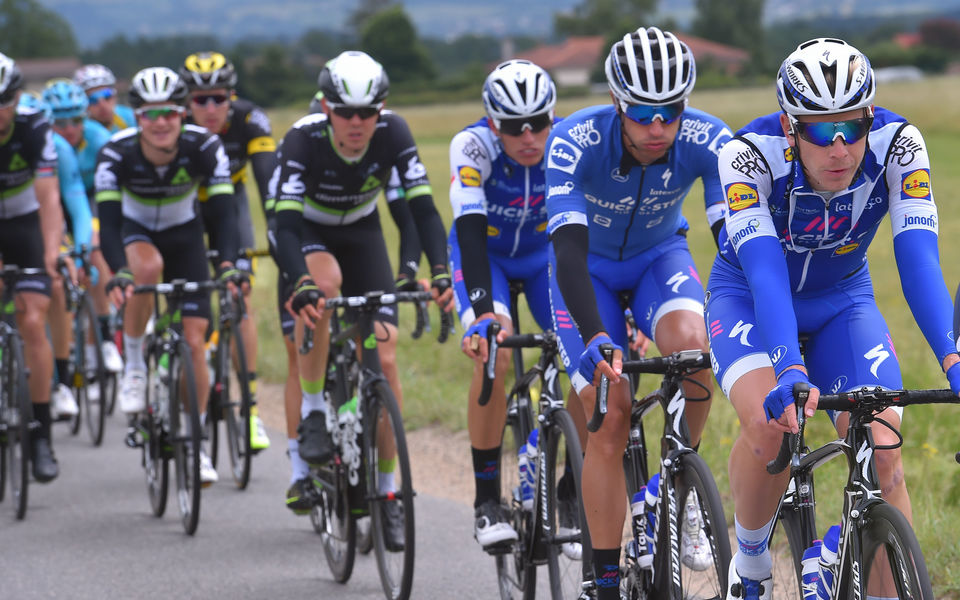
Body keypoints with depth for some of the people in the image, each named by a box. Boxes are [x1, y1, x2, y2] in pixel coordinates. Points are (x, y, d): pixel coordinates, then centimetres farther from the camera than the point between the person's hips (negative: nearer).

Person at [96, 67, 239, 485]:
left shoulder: (204, 148, -27)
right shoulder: (117, 153, -29)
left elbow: (223, 213, -32)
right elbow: (108, 222, -34)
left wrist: (227, 263, -49)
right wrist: (119, 272, -51)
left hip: (184, 235, 1)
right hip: (135, 231, -1)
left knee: (194, 341, -7)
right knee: (147, 265, -38)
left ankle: (196, 441, 9)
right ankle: (133, 364, -17)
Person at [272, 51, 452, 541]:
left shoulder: (392, 133, -26)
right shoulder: (304, 138, -31)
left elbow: (423, 207, -28)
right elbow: (286, 222, -38)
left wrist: (441, 271, -44)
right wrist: (302, 285, -54)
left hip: (361, 233, 2)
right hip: (309, 234, -2)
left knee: (384, 358, -10)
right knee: (325, 284, -37)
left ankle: (387, 491, 1)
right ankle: (313, 417, -20)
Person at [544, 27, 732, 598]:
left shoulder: (707, 140, -29)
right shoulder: (575, 142, -34)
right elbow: (568, 250, -42)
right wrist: (595, 338, -57)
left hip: (660, 255, 1)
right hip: (590, 266, -1)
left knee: (691, 342, -33)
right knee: (609, 423, -14)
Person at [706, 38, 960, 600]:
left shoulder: (898, 144, -27)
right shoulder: (750, 154, -32)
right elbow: (765, 272, -40)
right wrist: (791, 371, -55)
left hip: (842, 301, 2)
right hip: (749, 298, -2)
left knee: (882, 451, -19)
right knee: (771, 422, -30)